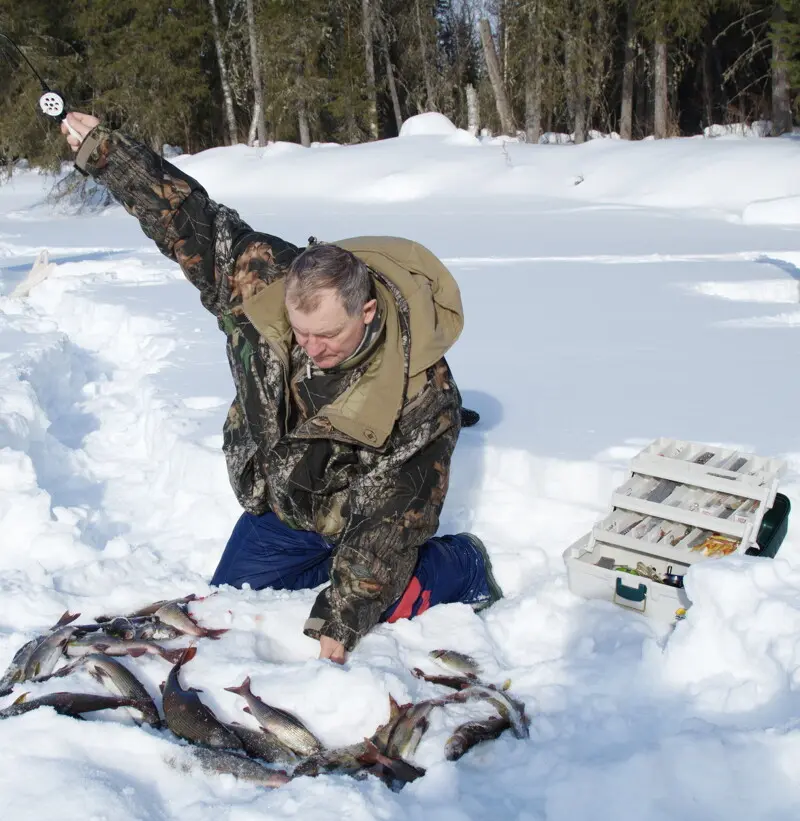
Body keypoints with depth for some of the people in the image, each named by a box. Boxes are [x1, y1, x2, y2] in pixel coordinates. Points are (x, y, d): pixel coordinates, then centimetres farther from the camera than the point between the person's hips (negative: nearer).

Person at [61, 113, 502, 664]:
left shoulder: (422, 392, -36)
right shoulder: (259, 281, -29)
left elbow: (394, 518, -30)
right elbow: (191, 221, -15)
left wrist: (339, 620, -29)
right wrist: (103, 152, -19)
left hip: (362, 516, -4)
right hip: (279, 504, 4)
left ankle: (462, 564, 12)